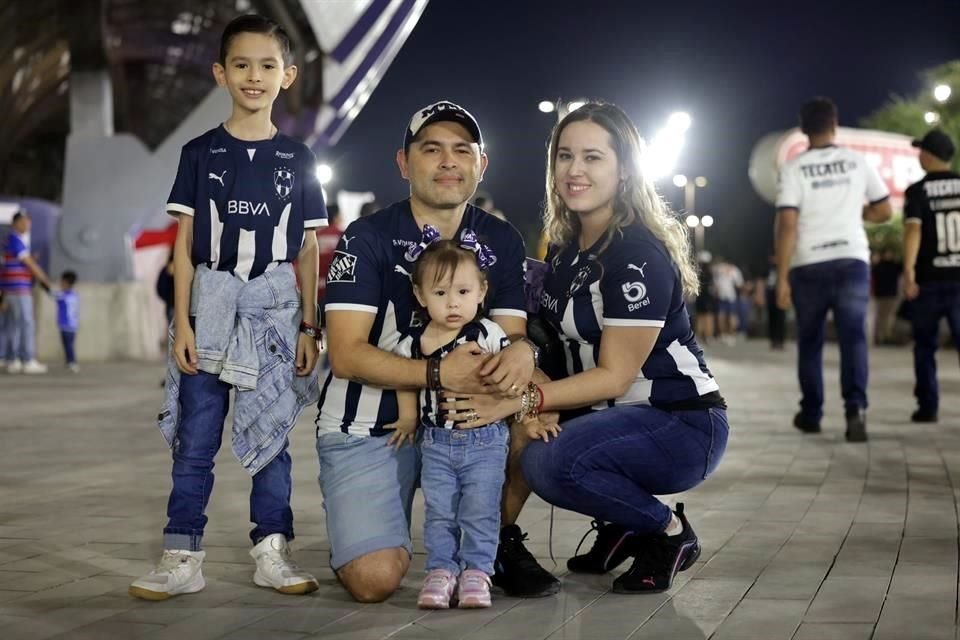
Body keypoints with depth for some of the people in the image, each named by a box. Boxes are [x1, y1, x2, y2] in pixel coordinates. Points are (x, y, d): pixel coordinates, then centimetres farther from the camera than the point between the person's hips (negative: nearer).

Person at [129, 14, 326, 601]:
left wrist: (309, 326, 3)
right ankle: (183, 559, 4)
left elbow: (307, 250, 8)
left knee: (271, 432, 4)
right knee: (195, 439, 0)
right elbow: (185, 244, 2)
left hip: (276, 311, 1)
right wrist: (182, 323, -4)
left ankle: (273, 551, 13)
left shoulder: (297, 159, 6)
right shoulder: (201, 154, 4)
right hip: (210, 308, 0)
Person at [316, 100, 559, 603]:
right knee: (375, 580, -22)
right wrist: (438, 373, -31)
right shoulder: (368, 237, -10)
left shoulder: (501, 241, 3)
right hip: (368, 425, -4)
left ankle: (501, 540, 0)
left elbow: (511, 334, -4)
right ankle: (359, 527, 16)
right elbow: (346, 355, -17)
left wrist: (521, 352, -30)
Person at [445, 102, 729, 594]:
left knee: (553, 463, -31)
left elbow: (614, 375, -20)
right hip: (612, 418, 9)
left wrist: (520, 401, -28)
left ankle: (670, 533, -5)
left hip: (682, 426, -9)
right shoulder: (564, 247, 7)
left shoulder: (640, 257, -18)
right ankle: (618, 527, 10)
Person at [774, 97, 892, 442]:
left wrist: (781, 278, -9)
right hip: (852, 259, 1)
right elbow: (884, 212, 11)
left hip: (809, 265, 0)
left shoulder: (794, 168, -2)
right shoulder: (857, 162, 5)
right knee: (853, 337, -3)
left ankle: (811, 414, 22)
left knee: (809, 341, 14)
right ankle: (855, 407, -23)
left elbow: (787, 224, -10)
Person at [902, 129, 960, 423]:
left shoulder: (918, 190, -5)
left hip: (929, 280, -2)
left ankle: (927, 407, 9)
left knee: (925, 345, 11)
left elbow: (913, 229, -17)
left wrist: (908, 271, -22)